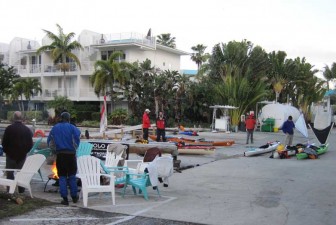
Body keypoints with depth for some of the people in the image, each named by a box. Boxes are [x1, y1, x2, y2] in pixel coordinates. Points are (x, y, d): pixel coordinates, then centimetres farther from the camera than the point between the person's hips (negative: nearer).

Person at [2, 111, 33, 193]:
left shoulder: (9, 128, -11)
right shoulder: (27, 130, -3)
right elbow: (30, 144, 0)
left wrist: (6, 151, 8)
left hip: (11, 155, -2)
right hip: (22, 156, 3)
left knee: (10, 173, 7)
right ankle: (21, 191, 15)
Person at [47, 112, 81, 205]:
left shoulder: (54, 128, 7)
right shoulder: (72, 127, -3)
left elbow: (49, 141, 10)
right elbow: (77, 139, -15)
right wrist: (74, 147, 2)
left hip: (60, 154, 2)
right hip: (70, 154, -1)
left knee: (62, 177, 6)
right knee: (72, 176, 11)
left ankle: (65, 199, 4)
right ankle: (74, 197, 18)